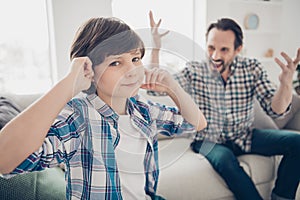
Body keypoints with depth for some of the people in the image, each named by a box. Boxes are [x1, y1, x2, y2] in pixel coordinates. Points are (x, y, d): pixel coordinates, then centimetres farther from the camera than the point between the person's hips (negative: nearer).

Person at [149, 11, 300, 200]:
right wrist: (156, 48, -26)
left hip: (245, 137, 3)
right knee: (225, 159, -35)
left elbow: (275, 110, -11)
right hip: (209, 141, -2)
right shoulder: (194, 71, -9)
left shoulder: (252, 68, -5)